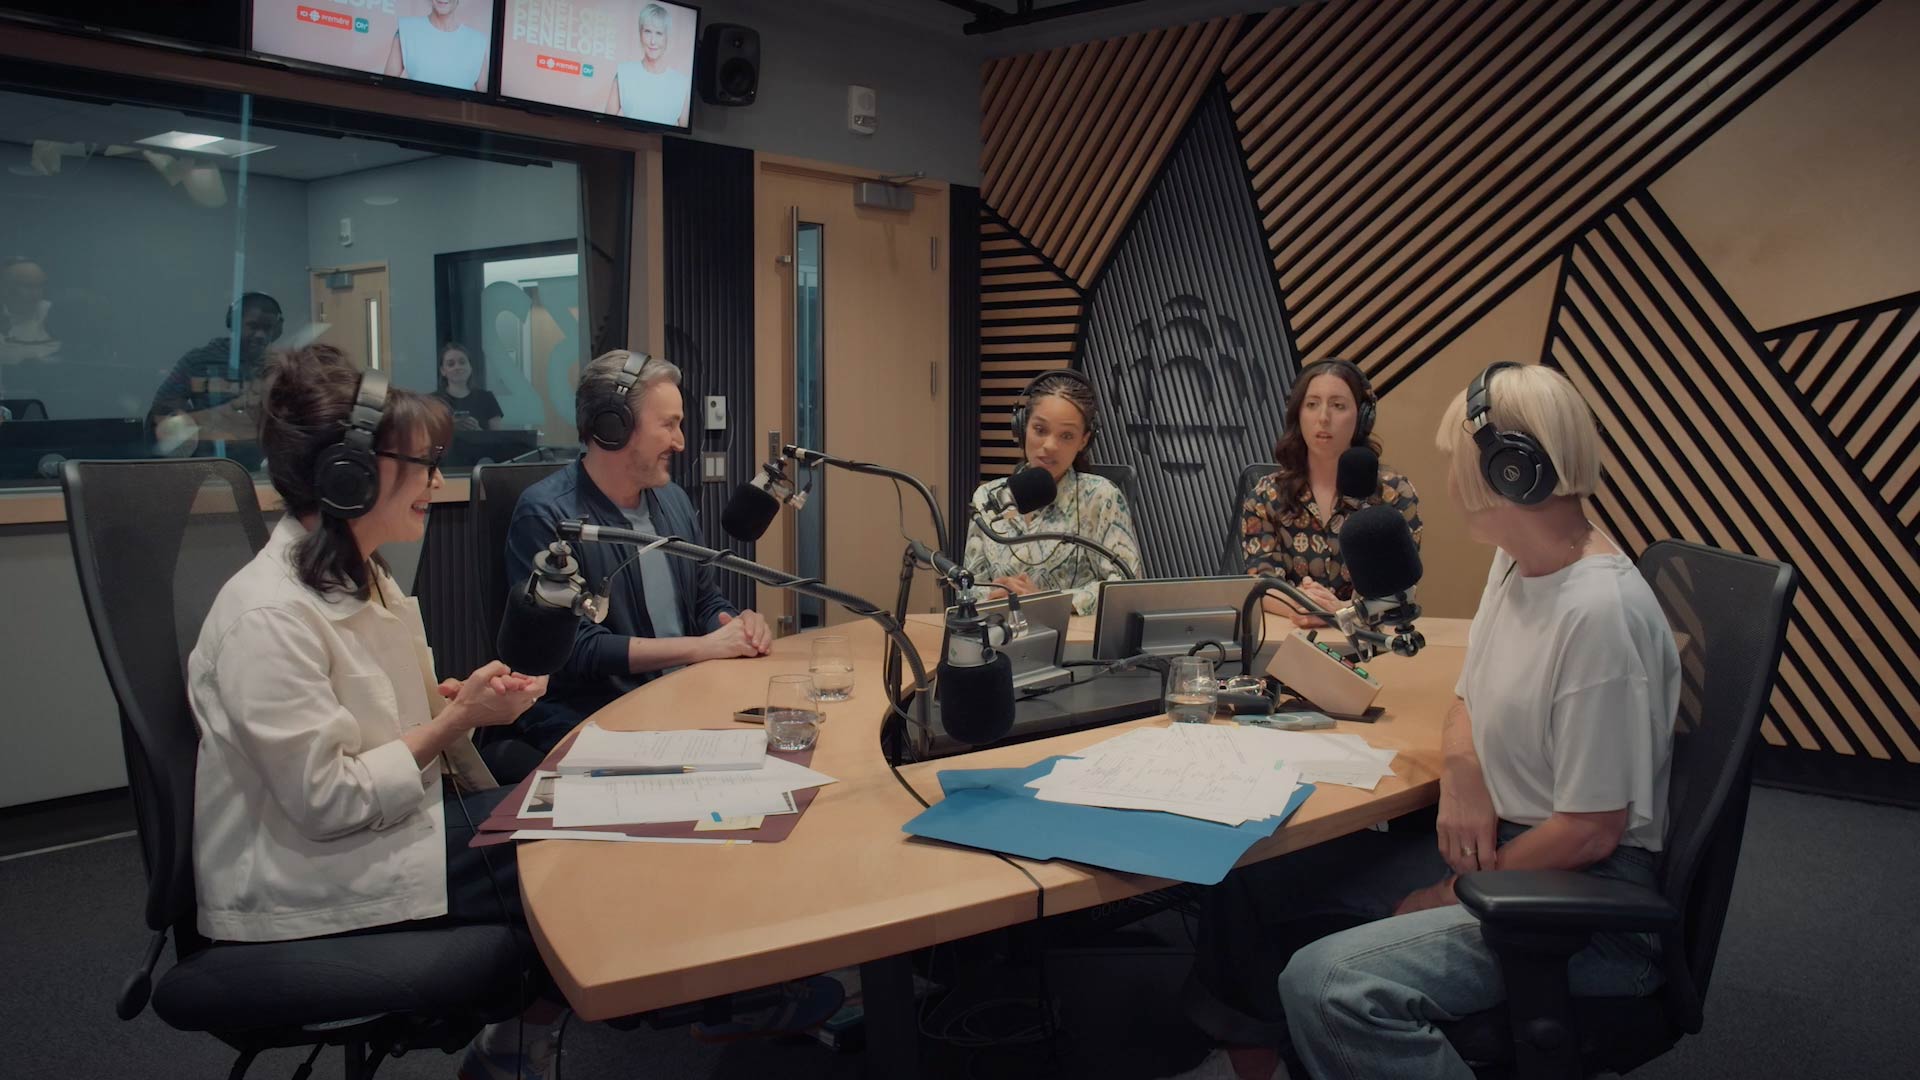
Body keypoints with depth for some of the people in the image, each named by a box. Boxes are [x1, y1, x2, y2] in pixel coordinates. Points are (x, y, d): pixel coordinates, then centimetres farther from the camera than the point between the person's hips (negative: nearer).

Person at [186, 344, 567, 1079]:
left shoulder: (361, 577, 5)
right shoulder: (270, 614, -24)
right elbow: (325, 801, -25)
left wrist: (459, 698, -4)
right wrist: (456, 720, -19)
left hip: (393, 817, 9)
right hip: (307, 881, -9)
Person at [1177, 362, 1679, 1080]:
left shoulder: (1599, 613, -24)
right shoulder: (1512, 564, 6)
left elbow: (1590, 832, -21)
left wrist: (1451, 901, -11)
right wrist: (1461, 767, -5)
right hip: (1490, 845, 9)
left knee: (1327, 984, -30)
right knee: (1249, 891, 2)